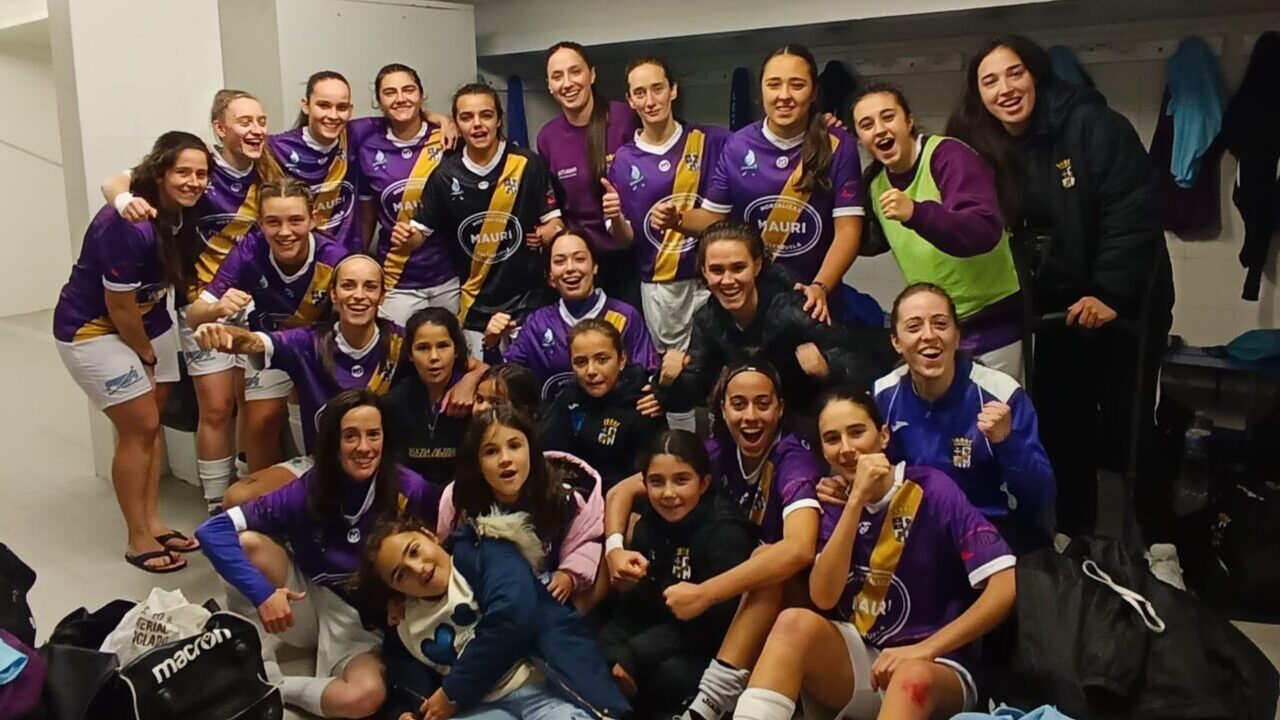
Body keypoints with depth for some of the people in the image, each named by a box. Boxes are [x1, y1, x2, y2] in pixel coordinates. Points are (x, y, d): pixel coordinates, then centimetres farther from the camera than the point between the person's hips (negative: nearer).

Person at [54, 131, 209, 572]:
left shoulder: (183, 211, -8)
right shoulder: (128, 226, -31)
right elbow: (118, 308, -23)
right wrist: (147, 357, -8)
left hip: (147, 320, 8)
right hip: (92, 329, -7)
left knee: (152, 423, 10)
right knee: (139, 428, -7)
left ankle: (152, 523, 22)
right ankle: (138, 539, 6)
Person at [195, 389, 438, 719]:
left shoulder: (409, 490, -20)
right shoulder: (308, 491, -16)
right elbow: (212, 530, -20)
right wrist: (262, 593, -32)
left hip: (363, 619, -1)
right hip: (306, 601, 1)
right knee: (247, 542, -25)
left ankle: (271, 686, -7)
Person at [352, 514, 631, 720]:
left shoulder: (481, 552, 7)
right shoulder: (402, 632, 22)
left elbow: (513, 615, -11)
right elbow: (405, 696, 23)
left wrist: (452, 693, -3)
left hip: (543, 683, -4)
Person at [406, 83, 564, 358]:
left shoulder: (527, 165, -8)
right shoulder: (445, 175, -2)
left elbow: (554, 220, 0)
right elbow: (420, 233, 4)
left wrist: (548, 233, -21)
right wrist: (409, 236, -17)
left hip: (526, 302, -1)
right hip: (475, 308, 1)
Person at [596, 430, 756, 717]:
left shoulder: (727, 533, -17)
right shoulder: (647, 524, 3)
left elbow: (717, 620, -22)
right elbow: (632, 606, 0)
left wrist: (629, 657, -26)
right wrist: (615, 658, -23)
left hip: (712, 647, -6)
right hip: (659, 632, 6)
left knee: (669, 675, -34)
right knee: (598, 648, -18)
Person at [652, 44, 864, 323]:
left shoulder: (838, 147, -8)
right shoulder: (737, 146, -3)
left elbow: (848, 229, -11)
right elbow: (713, 216, 3)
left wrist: (820, 286, -24)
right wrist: (678, 220, -17)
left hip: (809, 297, -1)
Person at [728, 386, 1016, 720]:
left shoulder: (932, 490, -8)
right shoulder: (835, 502, 3)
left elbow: (1006, 586, -15)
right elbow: (823, 598, -12)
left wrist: (924, 649, -18)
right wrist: (855, 501, -19)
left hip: (935, 670, -3)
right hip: (855, 661, 4)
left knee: (913, 676, -38)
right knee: (796, 622, -27)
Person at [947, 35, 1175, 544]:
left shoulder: (1091, 123, -15)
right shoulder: (985, 149, 0)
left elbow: (1133, 210, -19)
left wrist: (1111, 292, -23)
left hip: (1125, 300, -4)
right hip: (1057, 306, 5)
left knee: (1129, 427, -2)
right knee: (1060, 427, 9)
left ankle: (1159, 549, 14)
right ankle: (1072, 539, 24)